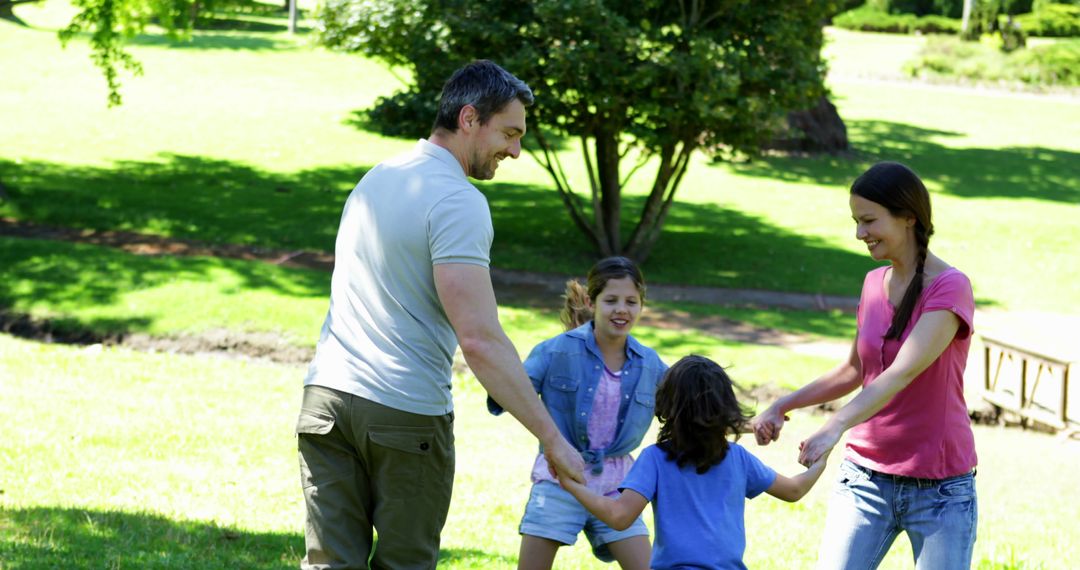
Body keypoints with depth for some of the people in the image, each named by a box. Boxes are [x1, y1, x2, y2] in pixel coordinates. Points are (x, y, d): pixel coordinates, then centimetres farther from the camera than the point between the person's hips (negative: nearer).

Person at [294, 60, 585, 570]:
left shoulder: (376, 178, 14)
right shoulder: (458, 202, -13)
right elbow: (480, 340, -21)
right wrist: (552, 437, -18)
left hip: (327, 395, 7)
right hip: (406, 414, -7)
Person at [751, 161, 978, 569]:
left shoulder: (950, 288, -13)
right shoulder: (874, 283, 8)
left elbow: (903, 371, -27)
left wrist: (836, 425, -41)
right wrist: (785, 405, 7)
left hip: (939, 489, -5)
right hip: (866, 477, 5)